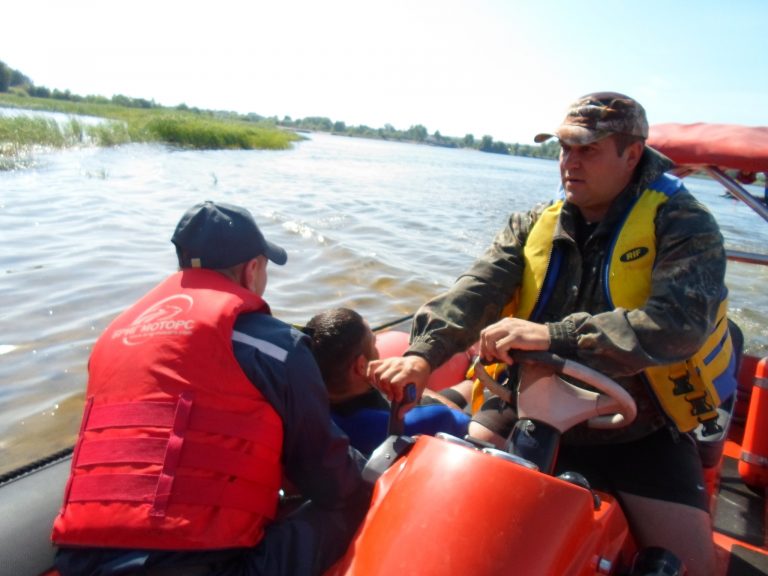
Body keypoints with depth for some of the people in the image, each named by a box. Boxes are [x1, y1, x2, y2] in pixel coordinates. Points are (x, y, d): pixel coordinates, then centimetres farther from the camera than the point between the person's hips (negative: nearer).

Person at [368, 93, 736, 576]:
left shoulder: (685, 226, -9)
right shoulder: (534, 225, 3)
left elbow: (681, 321, -27)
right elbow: (476, 291, -12)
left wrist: (555, 336, -38)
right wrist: (423, 353, -29)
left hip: (638, 432, -2)